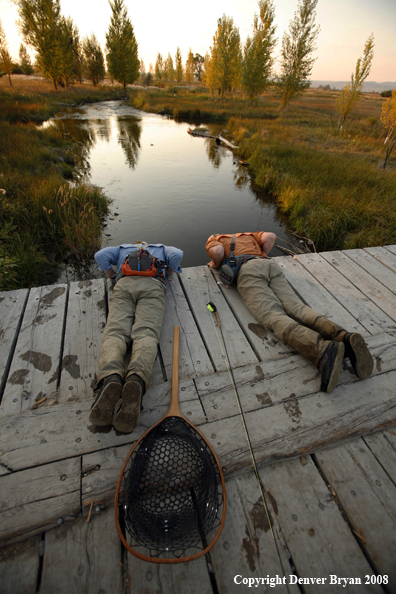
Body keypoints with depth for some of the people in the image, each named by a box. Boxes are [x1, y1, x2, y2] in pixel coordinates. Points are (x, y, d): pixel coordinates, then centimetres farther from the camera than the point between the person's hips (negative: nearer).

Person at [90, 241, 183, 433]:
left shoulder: (123, 248, 39)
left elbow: (101, 255, 20)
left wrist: (113, 276, 33)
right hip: (152, 286, -1)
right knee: (146, 333, -23)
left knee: (115, 332, -19)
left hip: (123, 285, 1)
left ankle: (110, 378, -51)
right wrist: (167, 272, 32)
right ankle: (137, 378, -54)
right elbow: (177, 254, 16)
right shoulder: (161, 248, 38)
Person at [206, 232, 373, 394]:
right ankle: (344, 338, -40)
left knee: (274, 318, -25)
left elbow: (216, 251, 2)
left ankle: (323, 350, -50)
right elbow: (270, 236, 23)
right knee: (296, 308, -15)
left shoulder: (213, 241, 29)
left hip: (247, 271, -5)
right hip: (270, 265, 5)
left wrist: (216, 263, 24)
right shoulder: (248, 235, 43)